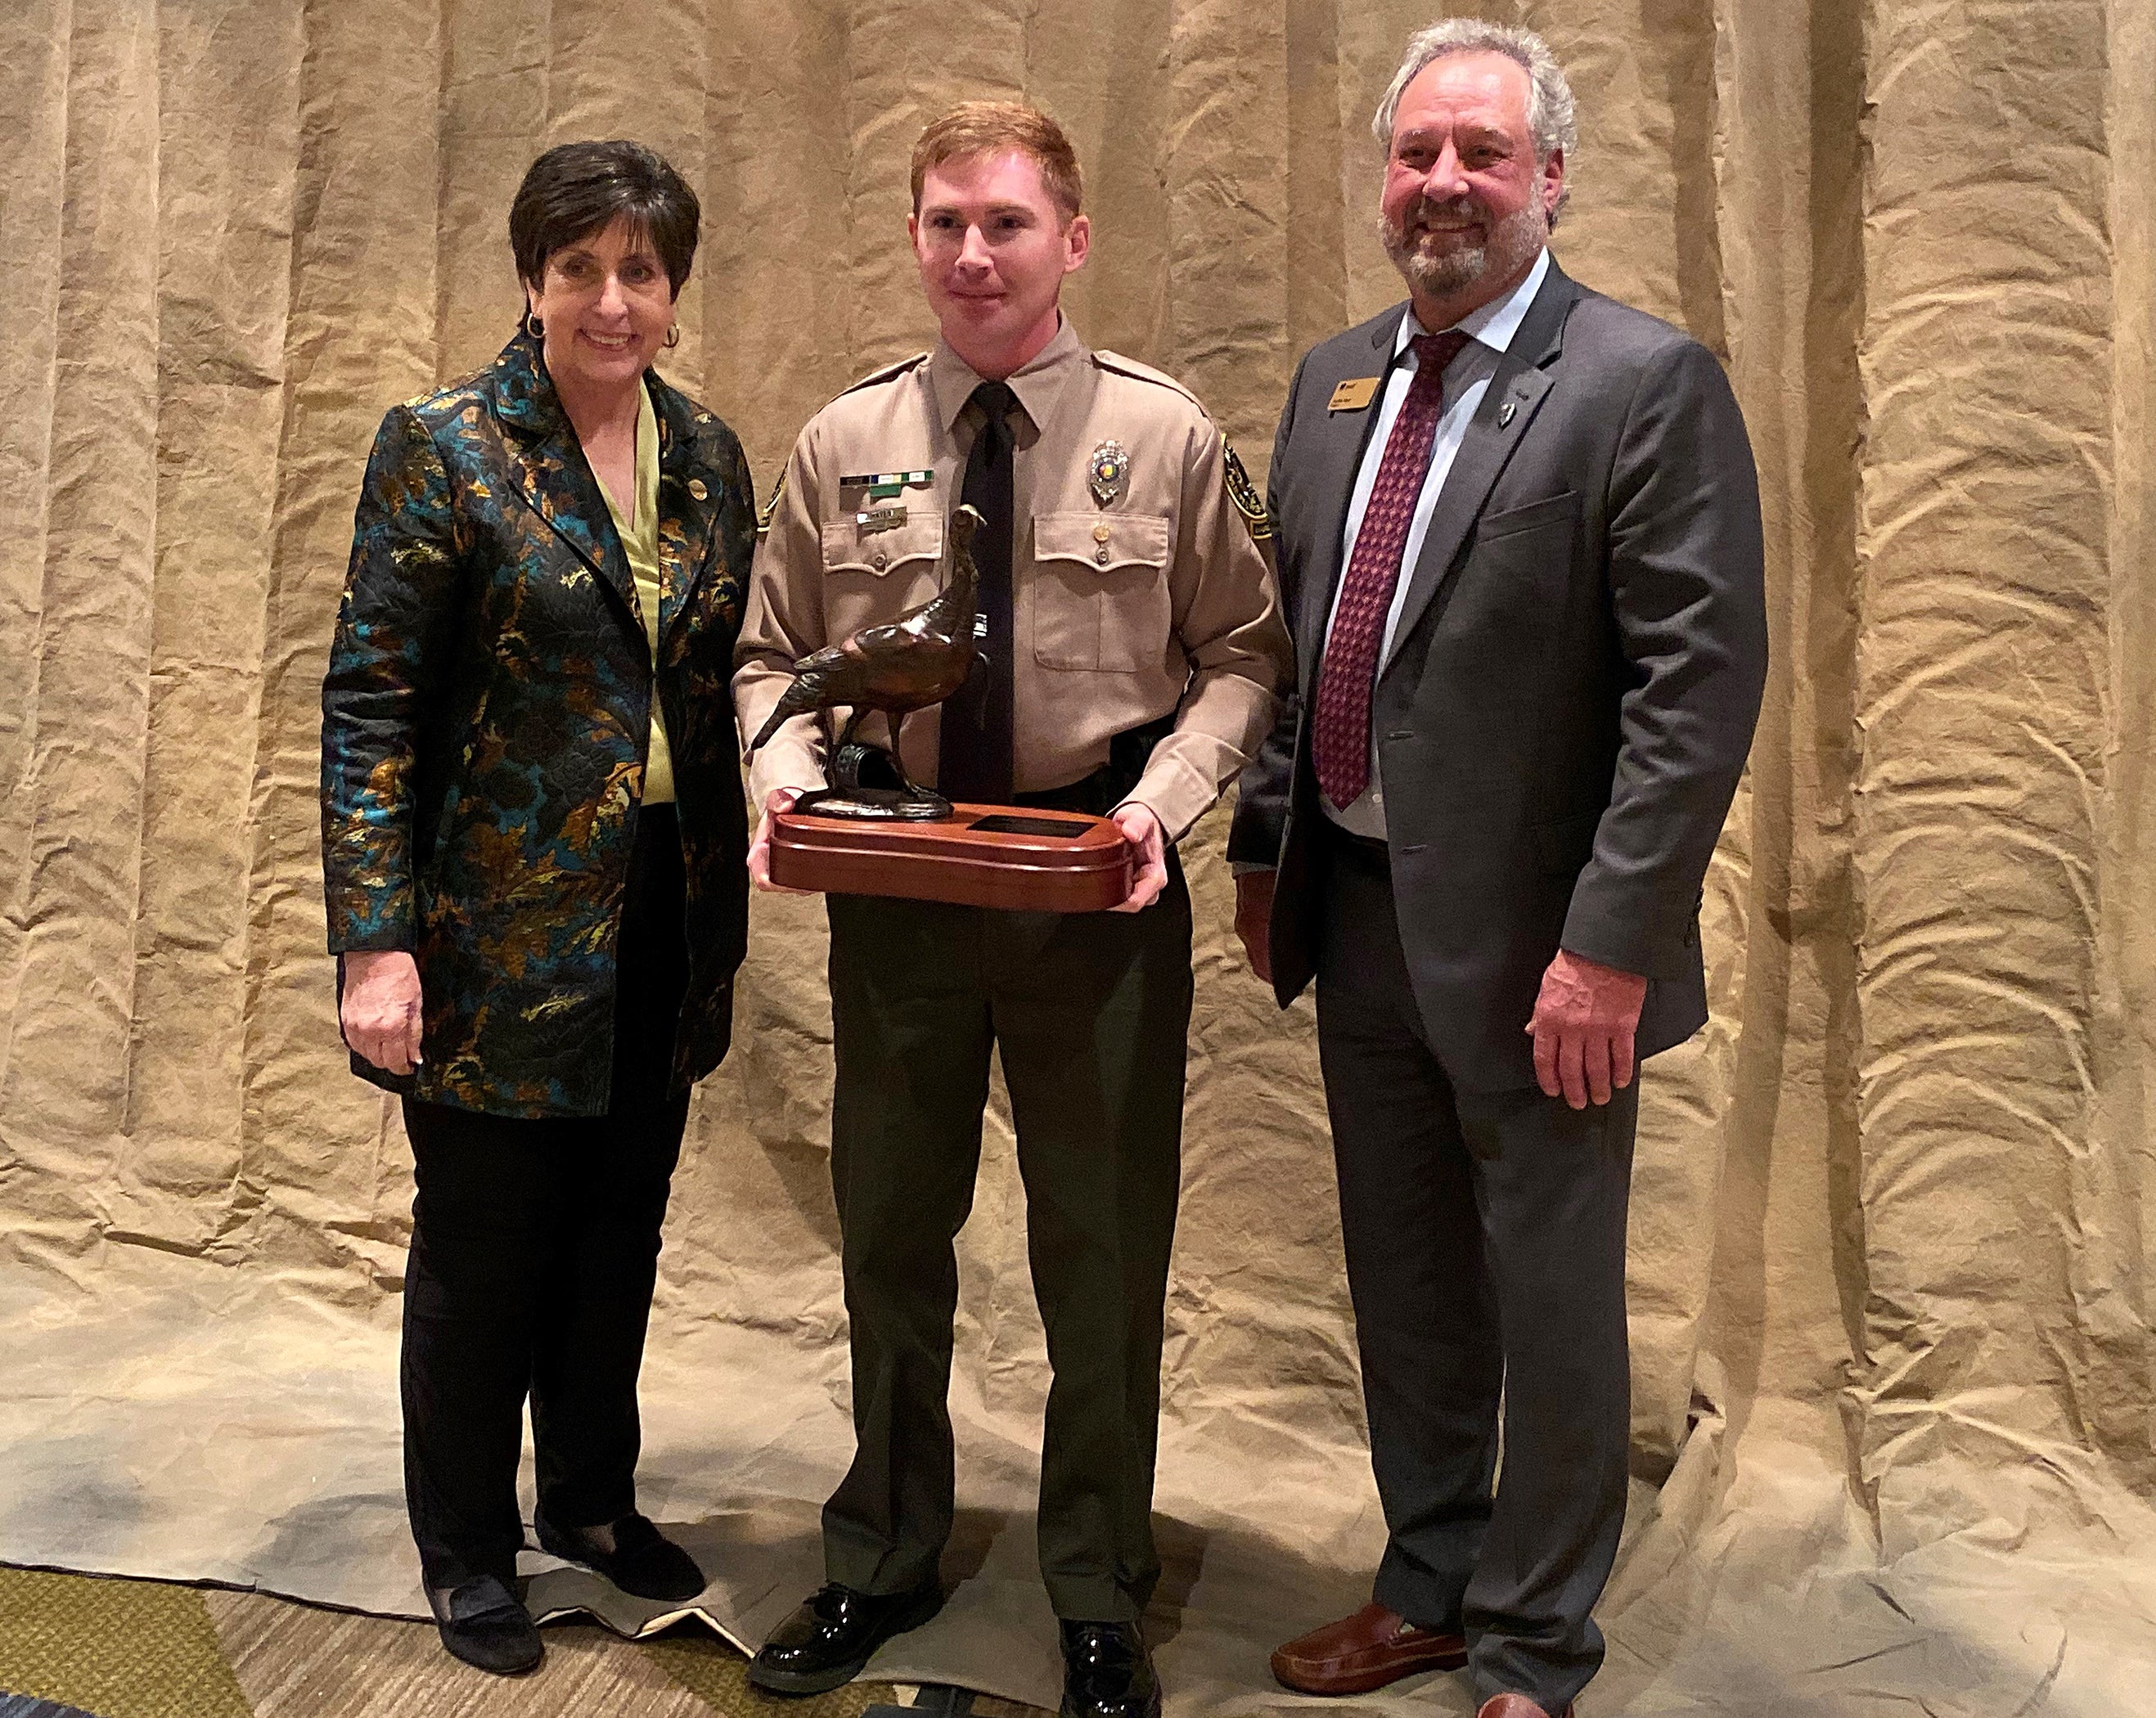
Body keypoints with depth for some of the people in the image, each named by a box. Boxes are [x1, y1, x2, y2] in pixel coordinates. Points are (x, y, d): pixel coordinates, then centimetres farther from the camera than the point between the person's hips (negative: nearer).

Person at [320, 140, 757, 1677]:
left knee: (621, 1228, 16)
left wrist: (730, 893, 9)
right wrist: (376, 943, -16)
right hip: (502, 919, -5)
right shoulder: (444, 447, -8)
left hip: (661, 913, 5)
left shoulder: (708, 455, 7)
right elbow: (368, 702, -10)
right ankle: (467, 1552, 29)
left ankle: (593, 1496, 38)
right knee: (484, 1249, 8)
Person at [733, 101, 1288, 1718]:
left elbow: (1242, 656, 0)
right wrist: (784, 771, -11)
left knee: (1105, 1249, 9)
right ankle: (883, 1563, 39)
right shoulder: (844, 445, 2)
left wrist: (1164, 796, -17)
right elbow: (773, 655, 9)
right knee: (890, 1234, 16)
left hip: (1100, 888, -2)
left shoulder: (1166, 435, -3)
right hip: (892, 883, 3)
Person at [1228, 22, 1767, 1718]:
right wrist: (1264, 845, 11)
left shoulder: (1647, 382, -11)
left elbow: (1703, 679, -16)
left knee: (1552, 1303, 8)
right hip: (1359, 909, 7)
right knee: (1404, 1282, 19)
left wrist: (1610, 943, -20)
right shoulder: (1335, 380, 10)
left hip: (1532, 937, -6)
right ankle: (1430, 1582, 39)